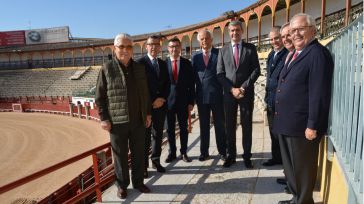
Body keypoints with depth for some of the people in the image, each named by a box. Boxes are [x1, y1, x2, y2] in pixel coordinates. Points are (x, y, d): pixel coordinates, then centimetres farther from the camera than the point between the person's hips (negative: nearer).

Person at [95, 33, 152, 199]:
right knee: (120, 155, 9)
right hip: (117, 121, -3)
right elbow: (99, 96, -3)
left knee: (138, 154, 13)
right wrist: (103, 118, -7)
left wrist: (148, 113, 9)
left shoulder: (139, 68, 7)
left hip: (138, 120, 3)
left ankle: (138, 182, 31)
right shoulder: (107, 68, -4)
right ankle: (122, 185, 28)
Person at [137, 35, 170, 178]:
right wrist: (152, 102, -13)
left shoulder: (163, 64, 12)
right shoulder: (140, 63, -5)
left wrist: (162, 99, -6)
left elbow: (167, 84, 10)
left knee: (158, 134, 12)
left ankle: (156, 161, 26)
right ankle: (143, 165, 13)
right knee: (145, 136, 2)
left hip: (161, 105, 5)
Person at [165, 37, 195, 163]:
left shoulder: (186, 63, 1)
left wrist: (191, 101, -4)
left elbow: (191, 84, 1)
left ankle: (184, 153, 22)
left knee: (183, 128, 9)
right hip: (168, 101, 0)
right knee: (170, 129, 10)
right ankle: (172, 153, 23)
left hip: (183, 101, 0)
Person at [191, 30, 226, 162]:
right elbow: (193, 77, 7)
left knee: (220, 125, 8)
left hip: (217, 96, -2)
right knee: (203, 125, 11)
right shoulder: (195, 57, 9)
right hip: (201, 97, 3)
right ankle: (204, 152, 23)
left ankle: (222, 151, 22)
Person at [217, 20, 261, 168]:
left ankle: (247, 156, 18)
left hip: (246, 93, -1)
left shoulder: (250, 48, 5)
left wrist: (244, 87, -12)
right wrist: (232, 89, -10)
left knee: (247, 125, 5)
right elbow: (220, 74, 2)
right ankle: (231, 155, 18)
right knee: (230, 126, 6)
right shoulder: (223, 50, 8)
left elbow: (256, 70, -1)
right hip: (229, 93, 1)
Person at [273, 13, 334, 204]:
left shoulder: (318, 54, -14)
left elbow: (319, 93, -20)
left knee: (303, 168, 8)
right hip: (287, 123, 9)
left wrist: (313, 125, -21)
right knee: (290, 166, 21)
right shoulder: (295, 54, 15)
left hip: (302, 126, -9)